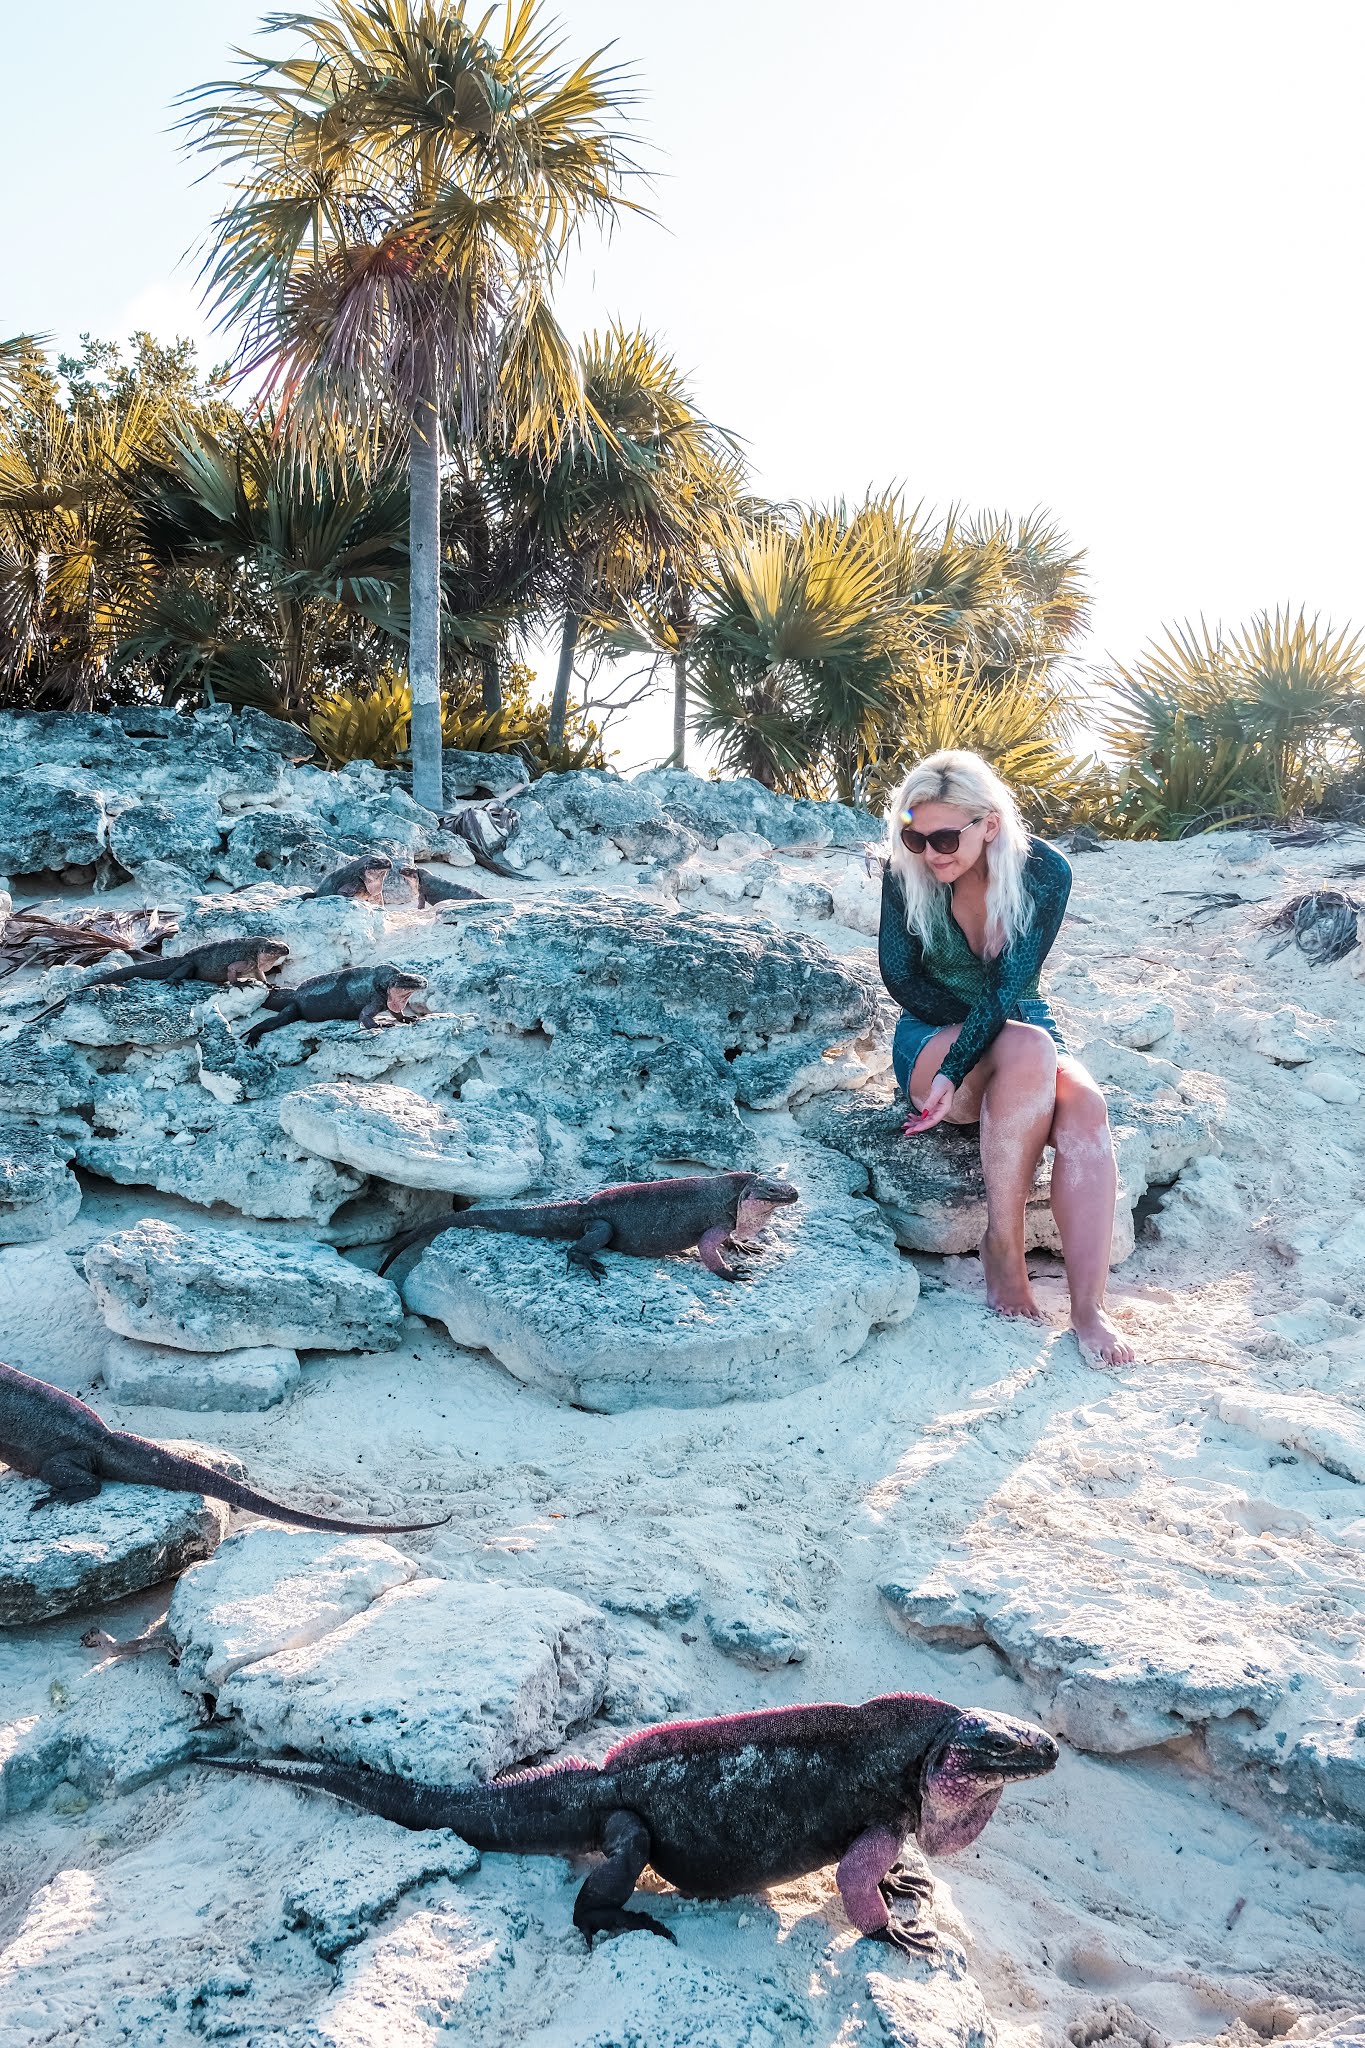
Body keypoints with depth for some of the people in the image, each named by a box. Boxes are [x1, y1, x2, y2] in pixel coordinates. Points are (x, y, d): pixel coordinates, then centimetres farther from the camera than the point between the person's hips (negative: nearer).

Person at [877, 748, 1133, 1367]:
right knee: (1029, 1047, -37)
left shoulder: (1043, 871, -13)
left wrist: (955, 1072, -33)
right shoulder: (906, 873, -12)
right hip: (933, 1038, -2)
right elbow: (902, 979, -9)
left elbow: (1009, 988, -21)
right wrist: (990, 1026, -13)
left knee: (1085, 1107, -33)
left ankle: (1088, 1309, -35)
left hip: (1024, 1028, 2)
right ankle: (1002, 1244, -27)